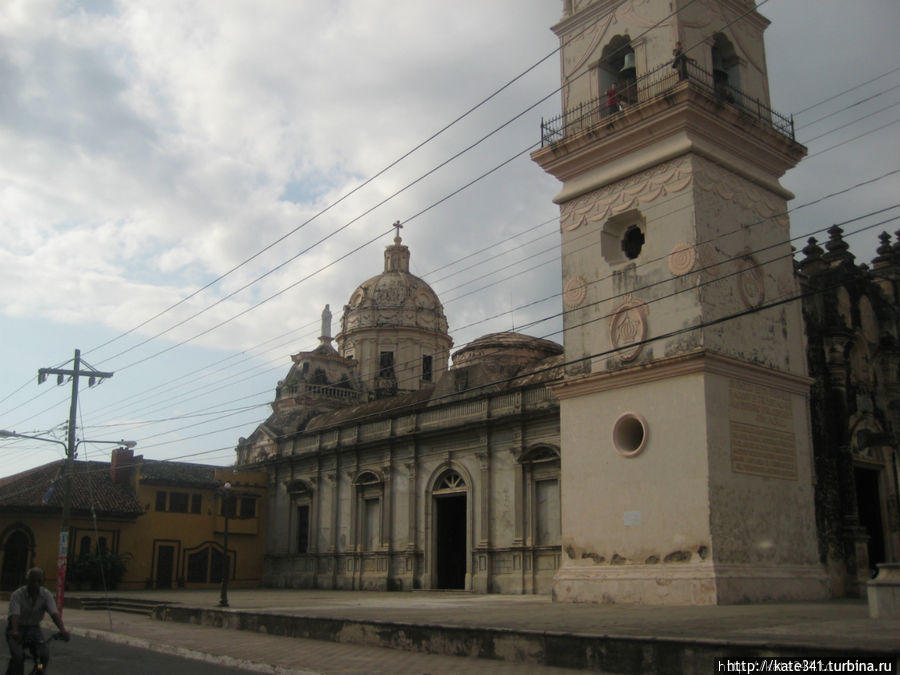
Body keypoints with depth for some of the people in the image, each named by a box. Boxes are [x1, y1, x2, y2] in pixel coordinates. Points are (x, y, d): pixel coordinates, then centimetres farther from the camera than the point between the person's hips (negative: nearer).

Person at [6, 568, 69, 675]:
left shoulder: (46, 595, -9)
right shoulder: (17, 594, -16)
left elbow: (54, 613, -21)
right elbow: (15, 614, -30)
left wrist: (63, 629, -38)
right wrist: (14, 632, -49)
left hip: (33, 629, 2)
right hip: (17, 629, -2)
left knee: (44, 655, -19)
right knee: (18, 656, -26)